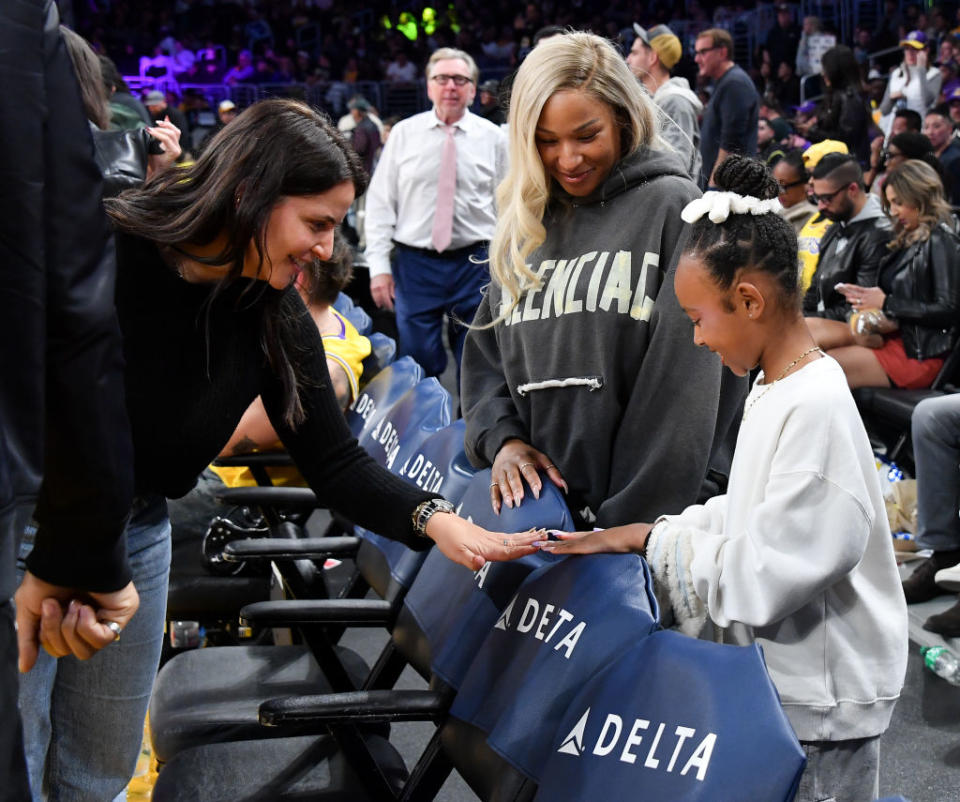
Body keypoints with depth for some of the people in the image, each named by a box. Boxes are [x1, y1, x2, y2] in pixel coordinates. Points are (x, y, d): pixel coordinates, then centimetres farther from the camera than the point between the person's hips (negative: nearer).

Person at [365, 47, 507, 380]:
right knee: (419, 367, 2)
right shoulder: (403, 134, 4)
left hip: (474, 263, 0)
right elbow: (380, 203, 3)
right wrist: (379, 266, -4)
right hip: (415, 265, 0)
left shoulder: (492, 138, 4)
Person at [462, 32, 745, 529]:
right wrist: (503, 437, -3)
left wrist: (633, 516, -16)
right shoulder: (522, 226, 11)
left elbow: (685, 377, -12)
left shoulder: (670, 207, -6)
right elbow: (485, 349, 16)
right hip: (535, 498, 5)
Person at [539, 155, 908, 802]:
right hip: (779, 677, 9)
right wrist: (652, 533, 2)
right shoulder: (774, 390, 7)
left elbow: (759, 577, -25)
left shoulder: (815, 408, -25)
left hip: (822, 703, -9)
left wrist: (650, 540, -14)